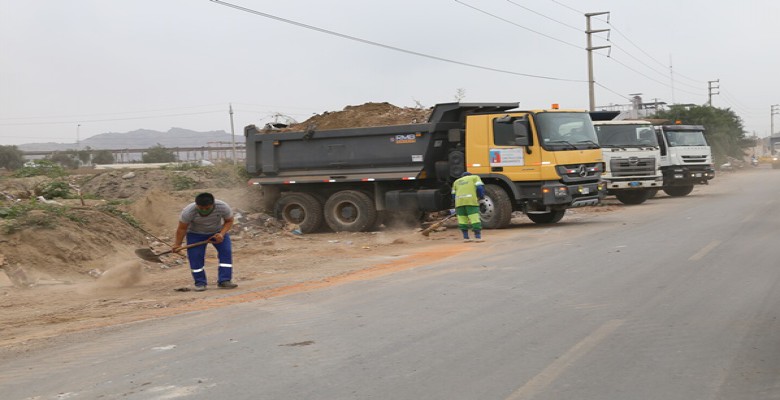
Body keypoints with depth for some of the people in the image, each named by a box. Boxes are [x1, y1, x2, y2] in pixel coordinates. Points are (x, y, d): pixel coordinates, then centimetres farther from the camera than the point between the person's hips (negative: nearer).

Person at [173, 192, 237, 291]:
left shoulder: (223, 207, -30)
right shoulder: (188, 211, -32)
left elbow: (229, 221, -13)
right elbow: (182, 228, -19)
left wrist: (222, 234, -28)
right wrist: (178, 244, -14)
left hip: (218, 231, 1)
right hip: (196, 234, -1)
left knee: (226, 252, -14)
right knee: (195, 256, -12)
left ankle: (224, 281, -11)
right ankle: (200, 283, 1)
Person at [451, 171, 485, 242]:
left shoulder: (456, 181, 29)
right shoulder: (475, 177, 19)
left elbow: (454, 195, 26)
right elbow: (480, 187, 4)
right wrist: (481, 198, 14)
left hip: (459, 201, 3)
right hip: (471, 201, -3)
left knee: (462, 219, 9)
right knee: (474, 218, -4)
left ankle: (465, 237, 10)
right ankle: (478, 237, -8)